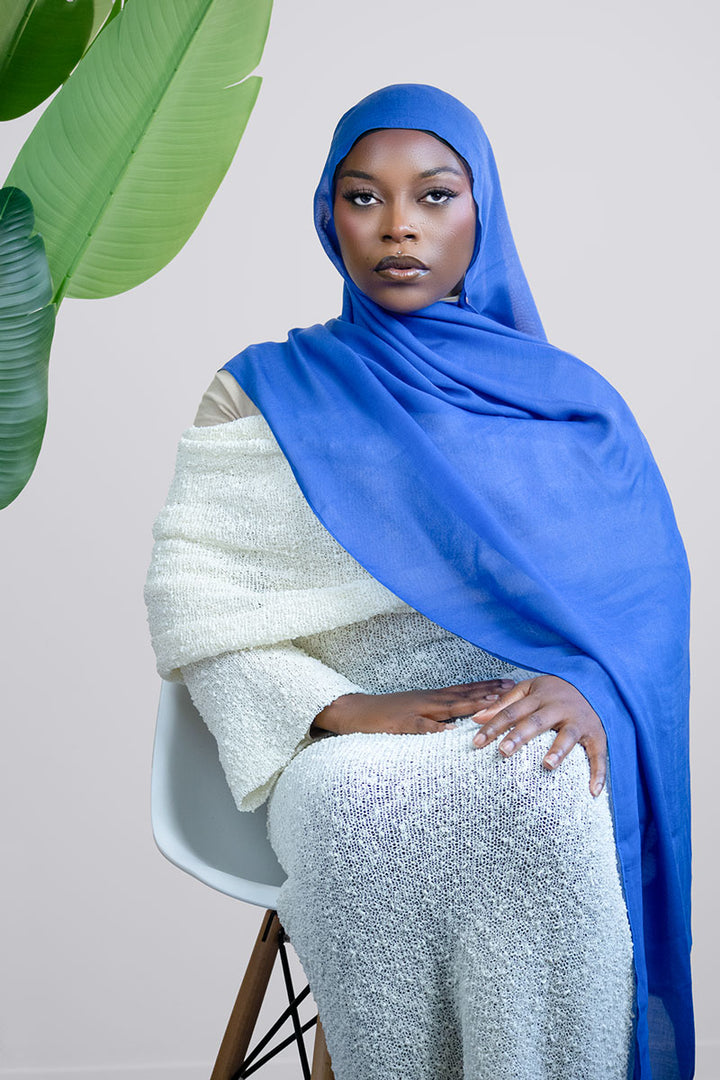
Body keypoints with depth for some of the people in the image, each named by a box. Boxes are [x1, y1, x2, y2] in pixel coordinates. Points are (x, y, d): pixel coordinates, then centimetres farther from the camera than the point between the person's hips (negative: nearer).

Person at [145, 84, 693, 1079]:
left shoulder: (567, 397, 18)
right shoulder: (266, 392, 13)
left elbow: (645, 579, 6)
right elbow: (192, 596, 2)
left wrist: (585, 686, -17)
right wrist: (345, 708, -15)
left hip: (536, 733, 1)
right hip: (352, 742, 0)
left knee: (540, 800, -34)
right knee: (368, 813, -35)